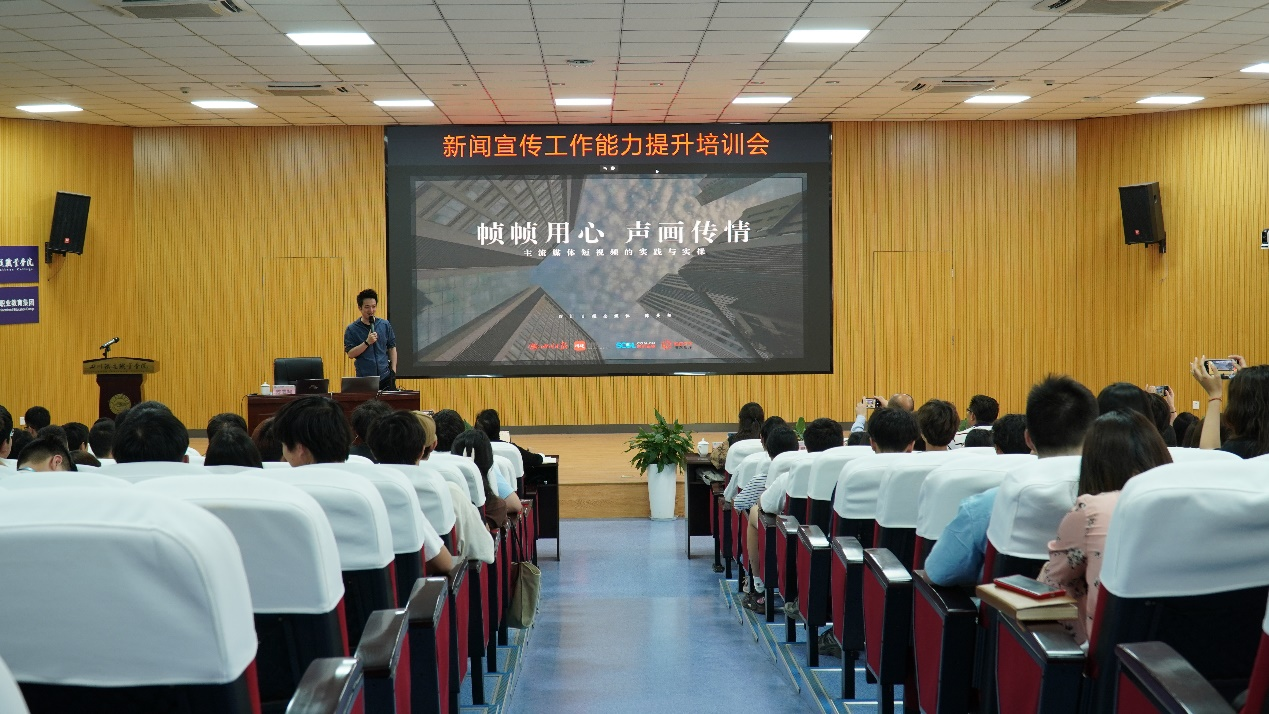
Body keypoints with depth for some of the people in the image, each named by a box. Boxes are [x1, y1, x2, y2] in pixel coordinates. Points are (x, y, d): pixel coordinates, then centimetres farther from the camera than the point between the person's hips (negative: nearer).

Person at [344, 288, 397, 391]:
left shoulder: (385, 325, 6)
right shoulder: (351, 329, -1)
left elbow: (392, 348, 12)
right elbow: (350, 354, -7)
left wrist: (393, 371, 5)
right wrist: (367, 343, -18)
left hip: (385, 377, 2)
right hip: (364, 379, -2)